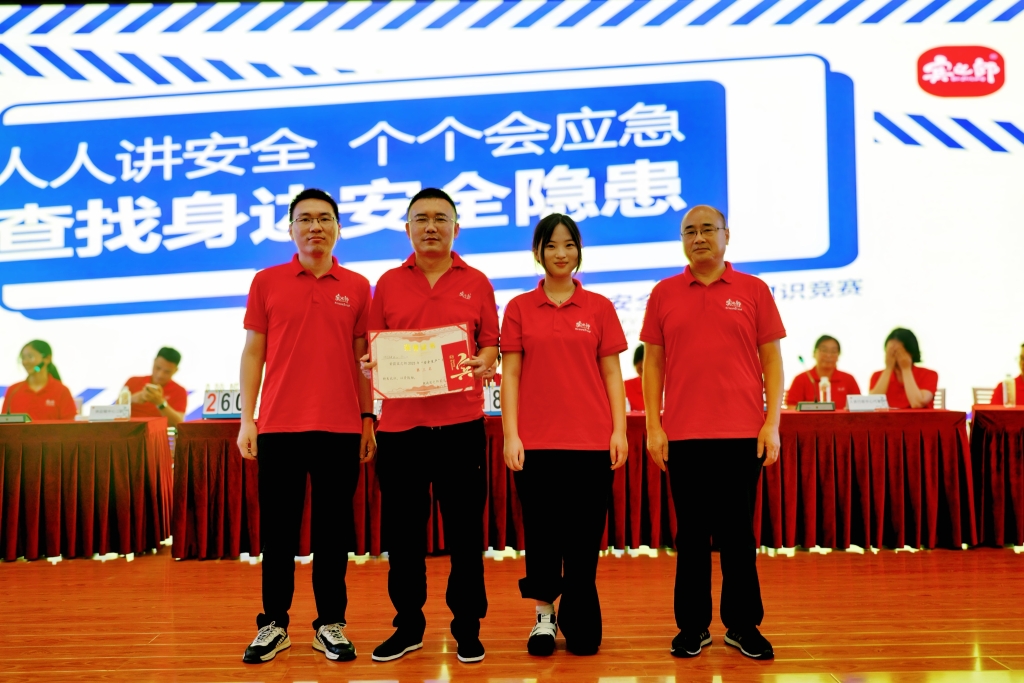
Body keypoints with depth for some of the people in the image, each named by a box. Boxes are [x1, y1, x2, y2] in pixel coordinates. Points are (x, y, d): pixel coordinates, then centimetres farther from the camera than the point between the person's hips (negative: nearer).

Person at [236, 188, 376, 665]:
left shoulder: (357, 287, 6)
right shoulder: (266, 282, 5)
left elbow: (363, 357, 10)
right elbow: (253, 353, 6)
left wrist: (368, 419, 6)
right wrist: (247, 419, 0)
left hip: (340, 427, 1)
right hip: (278, 426, 0)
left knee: (333, 528, 7)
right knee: (278, 528, 7)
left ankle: (331, 624, 19)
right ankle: (273, 624, 20)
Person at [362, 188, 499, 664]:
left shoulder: (476, 283, 8)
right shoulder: (388, 284, 10)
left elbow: (490, 343, 8)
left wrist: (483, 363, -13)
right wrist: (371, 365, -10)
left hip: (461, 422, -1)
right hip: (400, 422, 1)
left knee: (464, 529, 4)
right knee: (402, 530, 7)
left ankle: (468, 627, 17)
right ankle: (408, 625, 22)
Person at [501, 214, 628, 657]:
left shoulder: (599, 307, 6)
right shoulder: (519, 308, 6)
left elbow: (612, 373, 6)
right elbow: (510, 375, 4)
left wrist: (619, 430, -2)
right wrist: (510, 434, -4)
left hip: (591, 440, 0)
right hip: (536, 440, 0)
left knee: (583, 538, 4)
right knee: (542, 534, 6)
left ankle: (579, 622, 20)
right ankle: (544, 616, 24)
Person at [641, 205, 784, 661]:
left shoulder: (753, 290, 5)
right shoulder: (664, 294, 7)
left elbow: (771, 358, 4)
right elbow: (653, 362, 7)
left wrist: (772, 423, -3)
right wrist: (653, 427, 0)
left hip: (742, 433, -1)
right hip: (683, 434, 1)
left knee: (737, 530, 7)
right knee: (691, 532, 8)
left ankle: (743, 624, 19)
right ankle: (692, 626, 18)